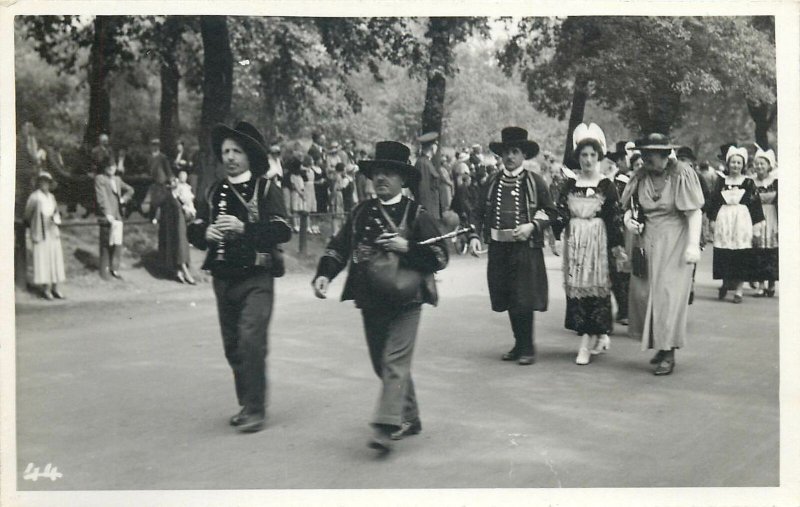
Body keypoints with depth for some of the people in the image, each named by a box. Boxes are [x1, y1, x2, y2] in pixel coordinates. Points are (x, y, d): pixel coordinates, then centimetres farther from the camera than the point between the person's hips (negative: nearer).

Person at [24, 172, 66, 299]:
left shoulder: (51, 197, 9)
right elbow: (28, 216, 1)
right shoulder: (34, 197, -7)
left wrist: (55, 218, -5)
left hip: (53, 233, 6)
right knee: (43, 259, -4)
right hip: (40, 234, -6)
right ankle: (45, 289, 2)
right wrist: (33, 230, 9)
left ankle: (54, 288, 12)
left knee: (55, 259, 5)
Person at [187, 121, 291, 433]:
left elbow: (283, 230, -15)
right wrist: (205, 233, -12)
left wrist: (244, 228, -26)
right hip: (223, 277, 6)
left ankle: (255, 410, -6)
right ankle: (246, 405, 25)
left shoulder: (266, 189, -3)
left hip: (256, 278, -5)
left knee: (251, 340, -15)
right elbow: (194, 230, 11)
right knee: (232, 346, 11)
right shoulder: (215, 192, 13)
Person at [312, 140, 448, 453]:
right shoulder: (361, 212, 9)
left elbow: (440, 257, -4)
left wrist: (407, 247, -18)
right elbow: (339, 246, 9)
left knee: (395, 361, -13)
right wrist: (324, 274, -7)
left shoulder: (416, 214, -2)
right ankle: (409, 419, 29)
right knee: (382, 364, 13)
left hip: (405, 300, -5)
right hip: (371, 300, 5)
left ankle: (386, 427, -16)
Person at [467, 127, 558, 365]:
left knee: (524, 300, -5)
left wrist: (532, 225, -13)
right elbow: (478, 211, 12)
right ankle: (519, 344, 24)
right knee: (508, 300, 10)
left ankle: (527, 348, 8)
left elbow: (551, 212, 4)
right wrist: (475, 236, -4)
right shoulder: (492, 182, 9)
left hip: (526, 249, -4)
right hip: (498, 248, 4)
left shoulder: (534, 181, 1)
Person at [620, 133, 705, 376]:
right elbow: (630, 206, 13)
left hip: (673, 244, -5)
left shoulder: (682, 175, -11)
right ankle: (659, 345, 22)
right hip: (646, 243, 5)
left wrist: (693, 245, -18)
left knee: (669, 294, -6)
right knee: (642, 293, 5)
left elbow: (694, 212, -12)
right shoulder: (640, 177, 3)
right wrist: (628, 219, -9)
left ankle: (669, 354, 1)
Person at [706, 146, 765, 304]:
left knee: (741, 256, -3)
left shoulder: (748, 182, 4)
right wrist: (712, 220, 0)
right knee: (723, 255, -2)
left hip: (742, 221, -1)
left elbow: (756, 205, 2)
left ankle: (738, 290, 3)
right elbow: (714, 202, 8)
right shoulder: (721, 181, 10)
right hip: (723, 220, 1)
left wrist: (756, 226, -4)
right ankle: (725, 283, 17)